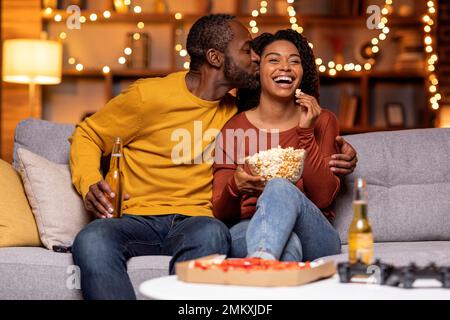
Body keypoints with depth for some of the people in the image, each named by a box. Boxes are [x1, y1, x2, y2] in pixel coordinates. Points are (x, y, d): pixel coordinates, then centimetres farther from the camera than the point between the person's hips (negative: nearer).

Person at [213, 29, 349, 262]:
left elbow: (323, 199, -2)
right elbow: (221, 213, 6)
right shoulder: (233, 129, 9)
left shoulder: (322, 121, 10)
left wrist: (306, 132, -9)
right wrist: (235, 188, -18)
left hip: (313, 236, 1)